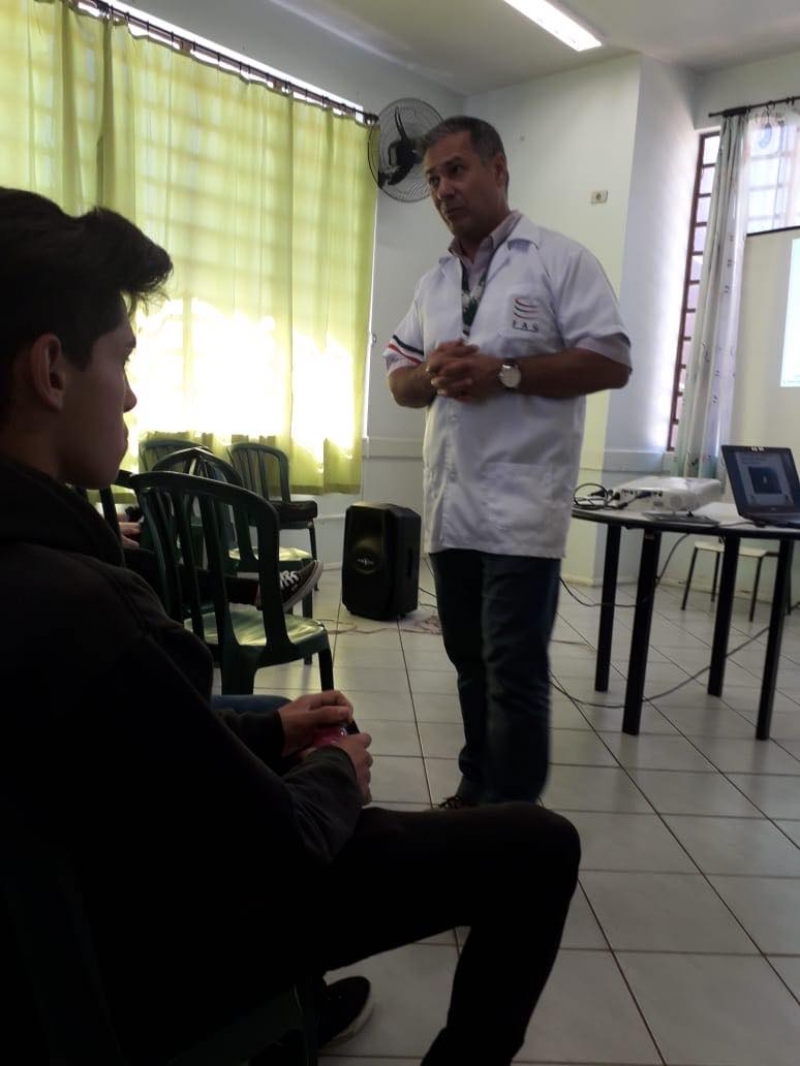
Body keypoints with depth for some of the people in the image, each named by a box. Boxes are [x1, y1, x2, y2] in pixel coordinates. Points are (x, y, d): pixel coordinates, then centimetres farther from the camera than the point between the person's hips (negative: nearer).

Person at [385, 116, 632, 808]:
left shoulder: (559, 259, 0)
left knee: (515, 677, -4)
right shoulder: (434, 283, 18)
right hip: (450, 507, 7)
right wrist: (432, 374, -6)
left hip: (522, 508, -6)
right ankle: (478, 794, 31)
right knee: (472, 667, 16)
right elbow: (399, 379, 17)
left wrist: (504, 372, -16)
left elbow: (612, 360, -8)